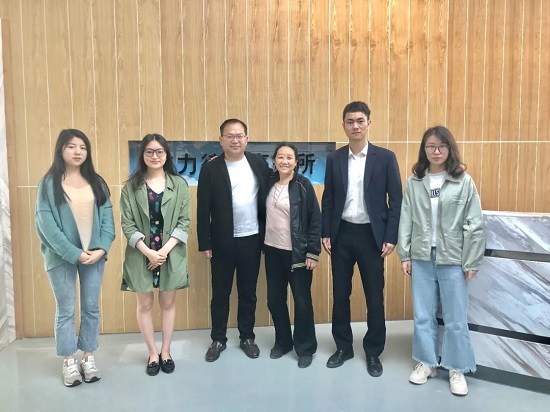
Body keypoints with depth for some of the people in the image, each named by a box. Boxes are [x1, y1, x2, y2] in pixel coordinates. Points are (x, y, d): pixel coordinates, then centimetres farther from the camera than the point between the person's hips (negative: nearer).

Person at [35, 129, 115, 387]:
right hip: (62, 257, -3)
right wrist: (74, 253, -16)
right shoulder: (49, 183, -2)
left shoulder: (96, 182, 7)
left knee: (91, 308, 9)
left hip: (94, 255, 3)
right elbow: (46, 223, -10)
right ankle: (69, 363, 20)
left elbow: (107, 218, 2)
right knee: (66, 311, 6)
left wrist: (101, 249, -12)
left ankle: (88, 358, 23)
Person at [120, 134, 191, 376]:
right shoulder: (131, 187, 0)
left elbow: (184, 222, -4)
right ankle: (153, 354, 27)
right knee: (145, 304, 10)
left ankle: (166, 352, 28)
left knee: (168, 303, 12)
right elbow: (127, 224, -5)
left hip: (171, 254, 0)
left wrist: (165, 250, -14)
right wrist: (147, 251, -16)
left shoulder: (179, 185, 1)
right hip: (141, 255, 0)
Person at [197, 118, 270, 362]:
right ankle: (218, 339, 27)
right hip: (222, 241, -1)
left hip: (252, 239, 2)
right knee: (220, 292, 10)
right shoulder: (210, 169, -5)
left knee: (248, 292, 13)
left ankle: (247, 337, 29)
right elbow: (203, 209, -5)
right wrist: (204, 243, -6)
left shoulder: (259, 163, 2)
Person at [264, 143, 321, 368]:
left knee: (302, 301, 4)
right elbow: (264, 214, 13)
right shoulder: (269, 183, 4)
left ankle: (305, 347, 22)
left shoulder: (303, 185, -9)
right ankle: (282, 341, 31)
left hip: (297, 253, -4)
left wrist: (313, 252, -12)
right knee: (274, 299, 11)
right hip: (273, 251, 5)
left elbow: (315, 219, -10)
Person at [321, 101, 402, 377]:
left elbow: (396, 200, -3)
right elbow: (328, 199, 7)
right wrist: (325, 233, 2)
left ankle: (373, 352, 25)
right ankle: (343, 347, 28)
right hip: (342, 234, 2)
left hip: (371, 235, -2)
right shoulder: (334, 159, 4)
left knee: (374, 296, 7)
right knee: (340, 294, 10)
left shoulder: (385, 158, -2)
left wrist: (391, 237, -8)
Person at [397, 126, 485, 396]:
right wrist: (404, 255, 1)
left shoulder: (464, 182, -3)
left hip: (453, 259, -2)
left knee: (455, 318, 7)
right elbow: (406, 220, 3)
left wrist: (472, 262, -5)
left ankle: (457, 369, 25)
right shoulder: (414, 182, 3)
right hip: (421, 257, 2)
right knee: (422, 315, 11)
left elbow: (474, 225, -3)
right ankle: (426, 363, 28)